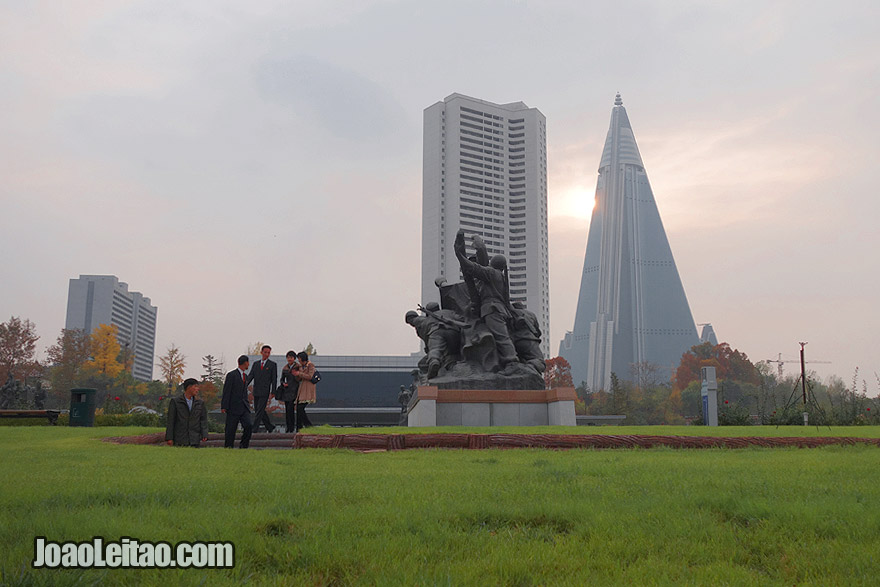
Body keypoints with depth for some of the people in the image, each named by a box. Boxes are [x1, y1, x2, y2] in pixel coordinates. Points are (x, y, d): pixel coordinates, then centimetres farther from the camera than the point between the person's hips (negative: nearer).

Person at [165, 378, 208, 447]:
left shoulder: (200, 403, 12)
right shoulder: (175, 402, 3)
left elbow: (203, 420, 6)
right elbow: (170, 421, 0)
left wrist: (204, 435, -9)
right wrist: (169, 438, -7)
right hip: (179, 440, -2)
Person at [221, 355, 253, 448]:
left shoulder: (245, 375, 16)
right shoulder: (231, 375, -6)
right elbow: (226, 392, -9)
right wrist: (224, 406, -14)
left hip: (244, 408, 6)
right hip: (233, 407, -6)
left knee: (249, 425, -11)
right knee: (231, 430, -1)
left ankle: (243, 446, 3)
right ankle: (228, 447, 11)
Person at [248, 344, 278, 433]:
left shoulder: (272, 364, 1)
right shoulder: (256, 364, 13)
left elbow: (274, 379, -1)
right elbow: (250, 376, 7)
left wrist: (273, 392, -7)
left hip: (265, 391, -5)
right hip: (256, 391, 5)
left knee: (259, 410, -9)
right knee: (257, 410, 9)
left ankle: (254, 428, -8)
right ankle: (270, 427, 21)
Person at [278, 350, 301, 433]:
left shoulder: (298, 367, -4)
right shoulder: (285, 368, 9)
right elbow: (282, 379, 18)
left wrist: (296, 375, -22)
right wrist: (283, 383, -2)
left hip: (294, 390, -5)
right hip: (286, 390, 5)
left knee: (290, 408, -14)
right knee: (287, 409, 5)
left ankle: (292, 428, -7)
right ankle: (288, 427, 12)